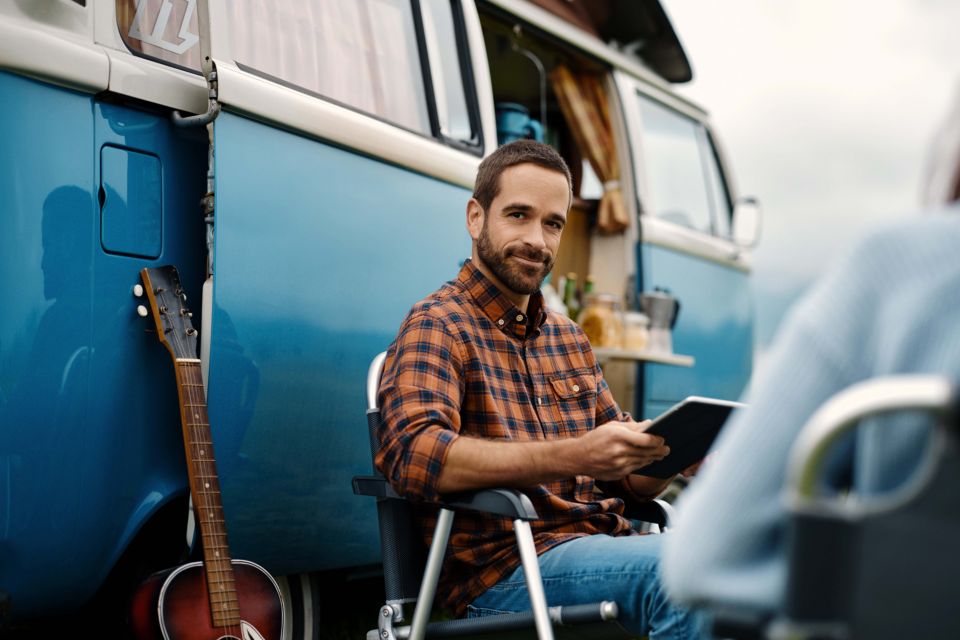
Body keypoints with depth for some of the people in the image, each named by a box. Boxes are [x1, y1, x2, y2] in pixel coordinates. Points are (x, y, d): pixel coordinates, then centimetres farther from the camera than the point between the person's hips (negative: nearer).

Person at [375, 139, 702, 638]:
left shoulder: (567, 337, 23)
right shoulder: (439, 326, -1)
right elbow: (413, 454, -20)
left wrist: (670, 456, -3)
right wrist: (575, 457, -28)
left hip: (597, 548, 7)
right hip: (500, 572, -7)